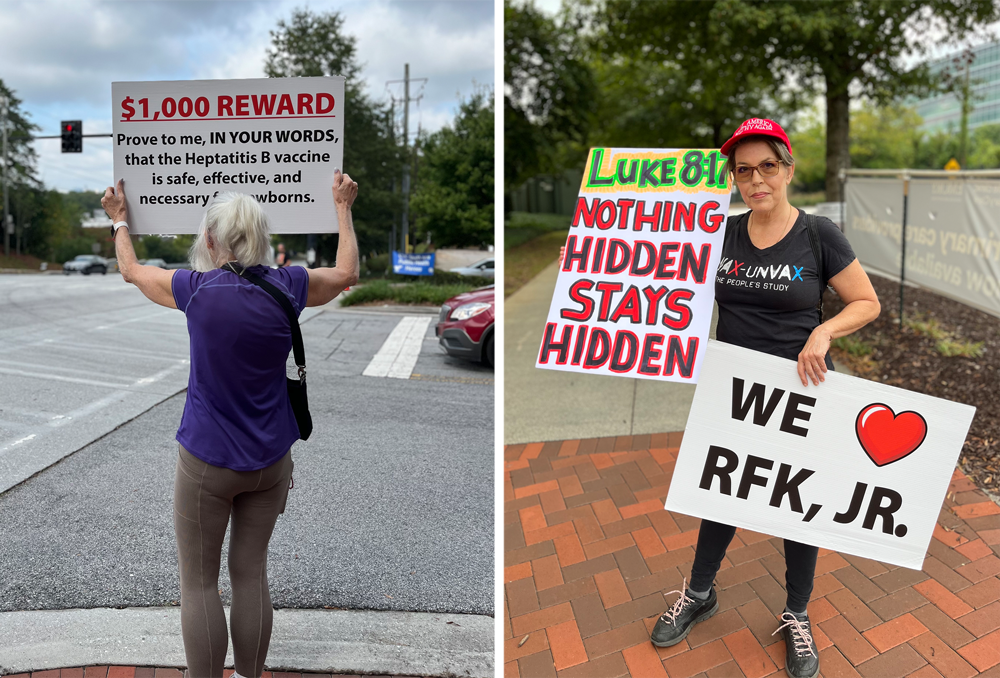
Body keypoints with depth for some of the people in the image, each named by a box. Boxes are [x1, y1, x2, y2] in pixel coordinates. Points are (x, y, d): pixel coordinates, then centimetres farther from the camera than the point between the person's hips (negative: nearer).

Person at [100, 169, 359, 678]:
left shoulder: (196, 289, -13)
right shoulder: (287, 287, -8)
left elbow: (131, 270, 8)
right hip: (271, 460, 3)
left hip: (207, 462, -3)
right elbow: (346, 274, 12)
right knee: (251, 573, 17)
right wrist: (342, 208, 23)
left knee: (199, 582, 11)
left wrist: (120, 220, 26)